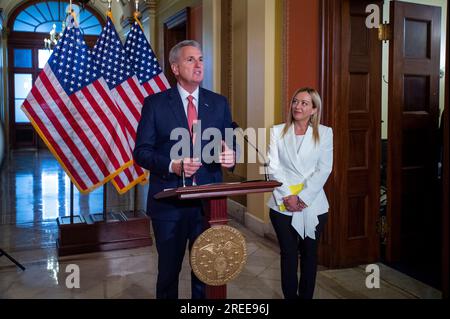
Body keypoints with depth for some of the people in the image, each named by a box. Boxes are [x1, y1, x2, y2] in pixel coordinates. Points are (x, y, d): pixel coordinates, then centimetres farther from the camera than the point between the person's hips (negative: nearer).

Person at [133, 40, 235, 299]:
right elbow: (141, 151, -5)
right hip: (169, 201, -2)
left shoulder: (219, 103, 6)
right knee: (168, 270, 16)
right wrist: (172, 165, -21)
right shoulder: (155, 103, -2)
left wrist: (229, 156, -15)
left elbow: (229, 145, 8)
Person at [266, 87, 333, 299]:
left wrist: (302, 198, -13)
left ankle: (306, 296, 27)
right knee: (288, 254, 7)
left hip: (313, 205, 0)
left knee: (309, 253, 12)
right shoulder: (277, 131, 3)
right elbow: (273, 166, -3)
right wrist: (287, 196, -13)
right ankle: (290, 296, 22)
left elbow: (324, 169, -6)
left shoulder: (324, 133, 1)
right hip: (283, 204, 0)